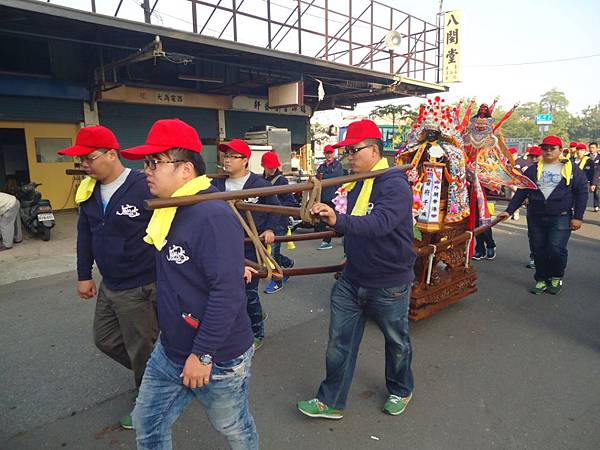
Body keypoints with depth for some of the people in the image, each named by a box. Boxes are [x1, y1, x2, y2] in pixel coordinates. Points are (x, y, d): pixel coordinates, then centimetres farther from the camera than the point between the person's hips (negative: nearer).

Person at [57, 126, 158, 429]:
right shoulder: (88, 190, 2)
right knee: (105, 339, 24)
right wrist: (84, 275, 14)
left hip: (141, 288, -8)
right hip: (108, 286, 8)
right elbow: (85, 235, 13)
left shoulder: (144, 187, -22)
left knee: (141, 351, 10)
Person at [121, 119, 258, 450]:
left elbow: (227, 292, -29)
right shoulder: (168, 210, 3)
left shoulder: (213, 216, -27)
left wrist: (203, 354, -24)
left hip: (217, 359, -8)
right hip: (169, 352, 8)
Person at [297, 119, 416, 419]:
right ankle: (331, 402, 27)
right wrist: (321, 211, -2)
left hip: (389, 284, -6)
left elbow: (379, 223, -40)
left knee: (397, 341, 19)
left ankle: (401, 391, 45)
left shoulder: (395, 185, -20)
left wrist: (338, 220, -53)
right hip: (352, 279, 6)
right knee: (339, 342, 11)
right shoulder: (353, 184, 3)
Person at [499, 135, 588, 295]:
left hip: (561, 217, -3)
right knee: (538, 250, 5)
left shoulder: (571, 169, 5)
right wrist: (509, 211, 3)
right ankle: (541, 280, 20)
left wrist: (578, 217, -4)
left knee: (556, 249, -10)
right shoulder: (533, 169, 11)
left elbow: (582, 193, 4)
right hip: (535, 218, 3)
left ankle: (556, 278, 14)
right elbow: (521, 192, 11)